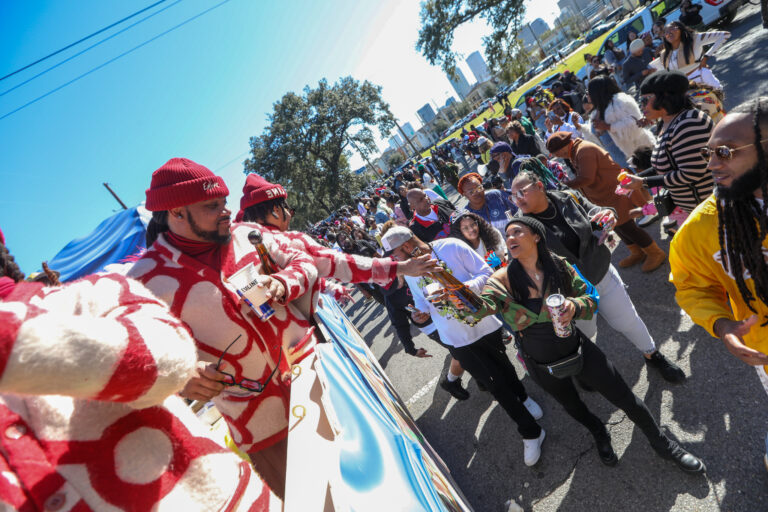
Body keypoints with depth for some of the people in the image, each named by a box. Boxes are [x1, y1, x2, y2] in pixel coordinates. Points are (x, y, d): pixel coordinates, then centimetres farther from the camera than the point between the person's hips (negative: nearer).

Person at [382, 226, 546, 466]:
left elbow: (486, 273, -16)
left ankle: (523, 397, 57)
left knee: (504, 368, 23)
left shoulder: (452, 247, -18)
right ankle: (530, 433, 30)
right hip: (457, 340, 2)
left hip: (484, 326, -2)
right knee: (495, 385, 8)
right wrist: (421, 312, -11)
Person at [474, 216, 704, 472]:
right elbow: (479, 306, -37)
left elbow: (591, 299, -7)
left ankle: (662, 443, 42)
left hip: (577, 349, 0)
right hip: (542, 364, 1)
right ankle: (600, 435, 60)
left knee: (625, 399, 10)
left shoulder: (559, 265, -14)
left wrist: (573, 306, -30)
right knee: (573, 407, 26)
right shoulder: (503, 278, -20)